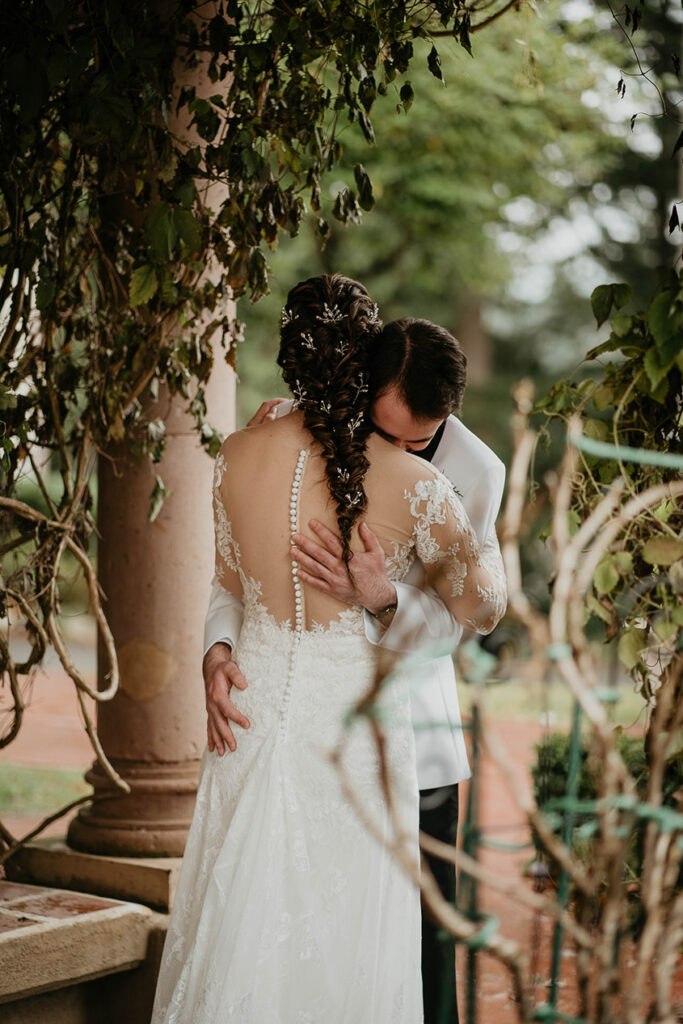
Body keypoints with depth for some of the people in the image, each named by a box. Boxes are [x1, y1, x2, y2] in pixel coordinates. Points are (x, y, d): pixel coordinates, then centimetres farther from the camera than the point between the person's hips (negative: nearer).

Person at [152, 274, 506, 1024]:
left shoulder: (237, 458, -5)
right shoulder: (413, 485, -13)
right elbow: (481, 610, -1)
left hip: (257, 707, 2)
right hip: (359, 717, -2)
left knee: (241, 929, 13)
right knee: (347, 934, 9)